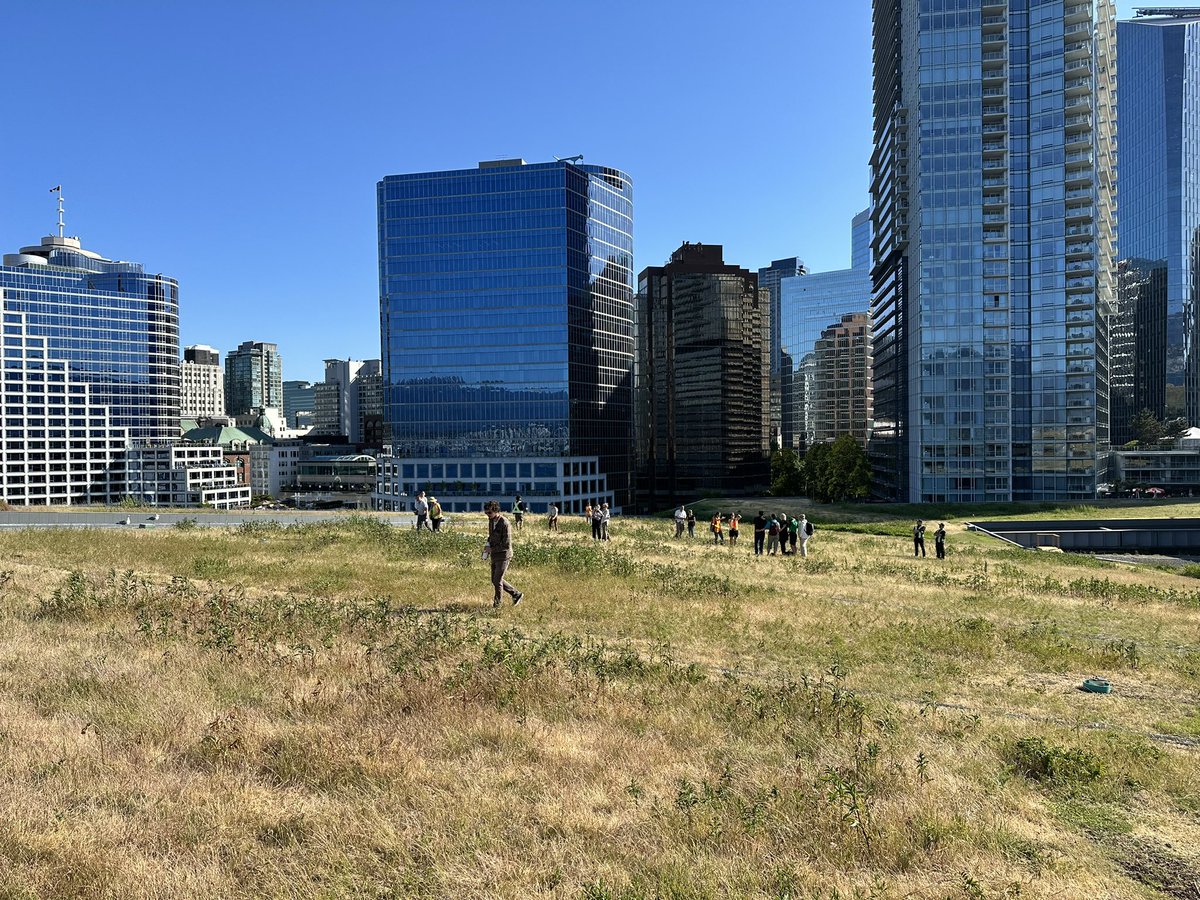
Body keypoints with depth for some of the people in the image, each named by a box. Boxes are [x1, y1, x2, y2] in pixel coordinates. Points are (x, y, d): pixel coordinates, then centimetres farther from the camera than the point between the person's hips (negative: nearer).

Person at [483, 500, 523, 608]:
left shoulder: (504, 523, -20)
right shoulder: (491, 521, 6)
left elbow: (507, 544, -21)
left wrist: (492, 549, -17)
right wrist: (488, 545, 4)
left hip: (503, 555, -9)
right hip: (495, 556, 9)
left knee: (497, 580, -5)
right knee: (495, 580, 12)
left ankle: (496, 604, 9)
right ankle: (517, 595, 25)